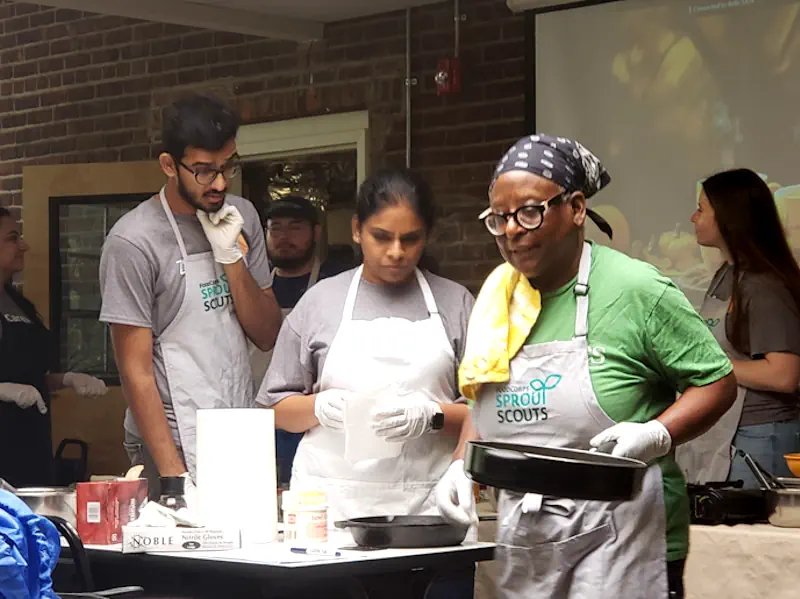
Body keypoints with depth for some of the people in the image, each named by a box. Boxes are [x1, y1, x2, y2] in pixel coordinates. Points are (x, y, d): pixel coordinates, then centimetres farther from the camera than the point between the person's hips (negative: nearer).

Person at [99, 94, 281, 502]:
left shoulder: (241, 218, 8)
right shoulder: (133, 242, -11)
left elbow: (267, 337, 7)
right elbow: (136, 372, -11)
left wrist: (230, 256, -7)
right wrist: (174, 476, -16)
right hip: (176, 446, -5)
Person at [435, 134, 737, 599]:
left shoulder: (637, 289, -8)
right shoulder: (499, 298, 10)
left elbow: (718, 383, -5)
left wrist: (655, 436, -20)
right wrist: (462, 468, 4)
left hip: (618, 543, -6)